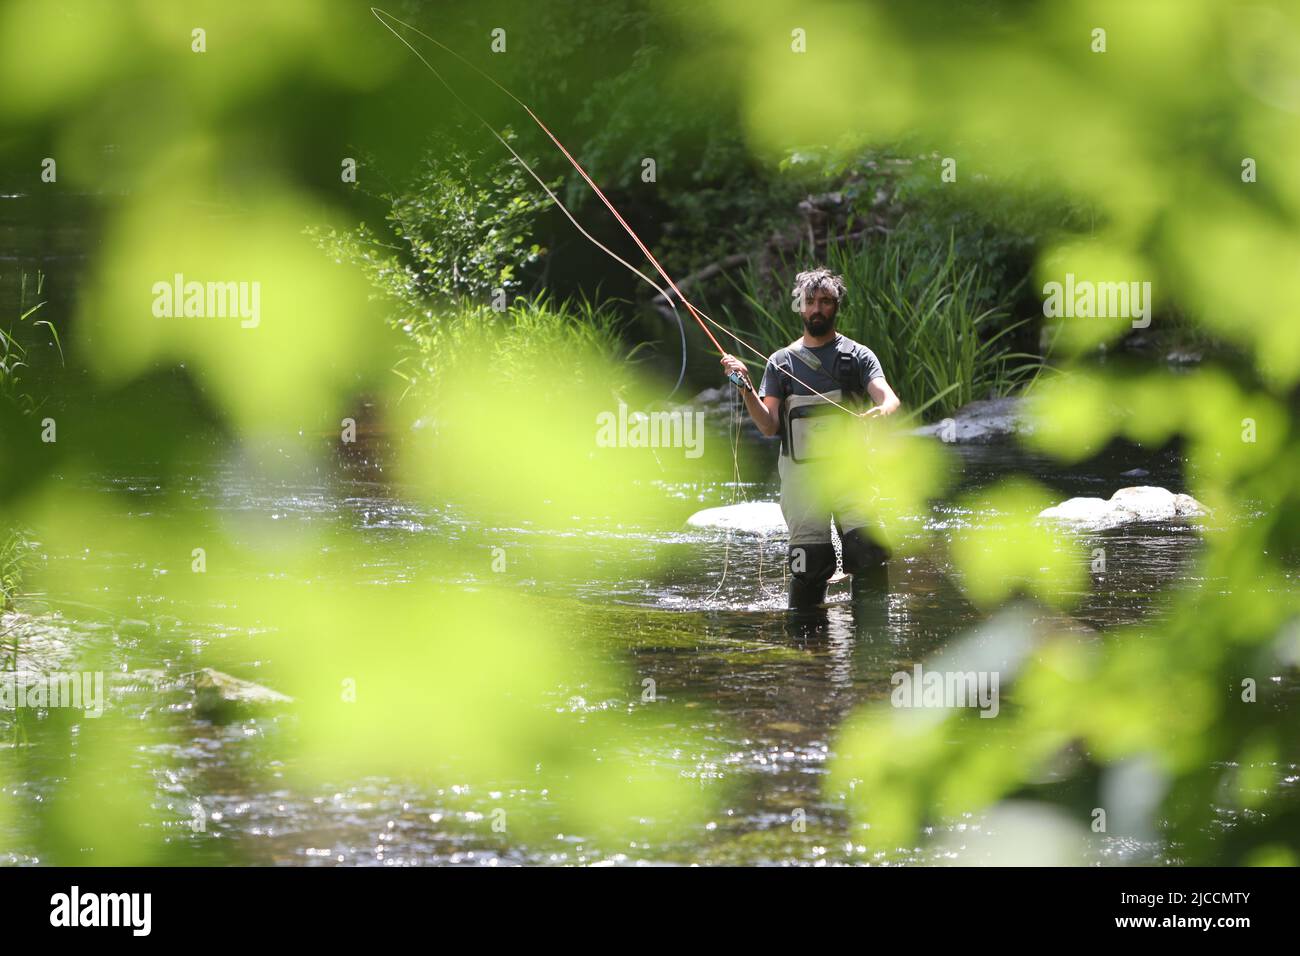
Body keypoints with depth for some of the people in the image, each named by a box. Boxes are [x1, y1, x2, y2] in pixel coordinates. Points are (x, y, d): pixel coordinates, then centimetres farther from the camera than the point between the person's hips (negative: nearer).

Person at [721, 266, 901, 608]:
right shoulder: (781, 362, 13)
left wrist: (884, 410, -31)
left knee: (870, 551, -17)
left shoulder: (857, 356, 8)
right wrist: (746, 388, -9)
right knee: (808, 564, -6)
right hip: (800, 473, 1)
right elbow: (769, 426, 7)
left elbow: (888, 397, -7)